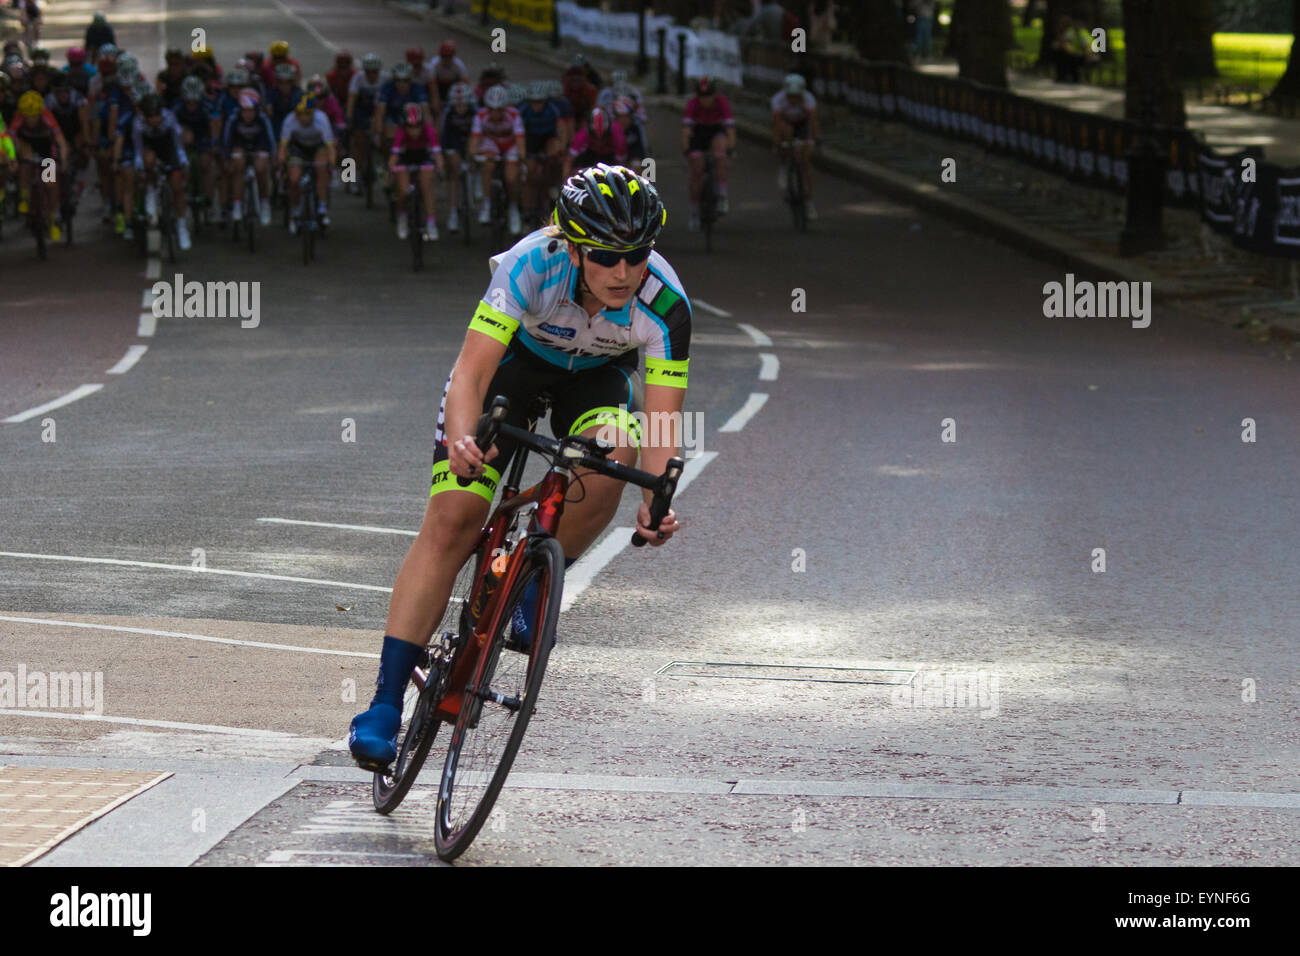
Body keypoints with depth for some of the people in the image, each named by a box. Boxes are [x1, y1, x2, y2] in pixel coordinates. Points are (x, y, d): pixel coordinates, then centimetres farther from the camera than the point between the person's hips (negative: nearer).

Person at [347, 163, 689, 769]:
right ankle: (385, 704, -11)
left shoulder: (664, 304, -32)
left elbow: (663, 422, -32)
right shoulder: (532, 266, -36)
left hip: (595, 376, 1)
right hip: (514, 358, -1)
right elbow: (470, 373, -40)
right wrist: (461, 440, -60)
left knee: (612, 455, -33)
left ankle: (533, 586, -6)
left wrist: (657, 504, -50)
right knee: (451, 520, -15)